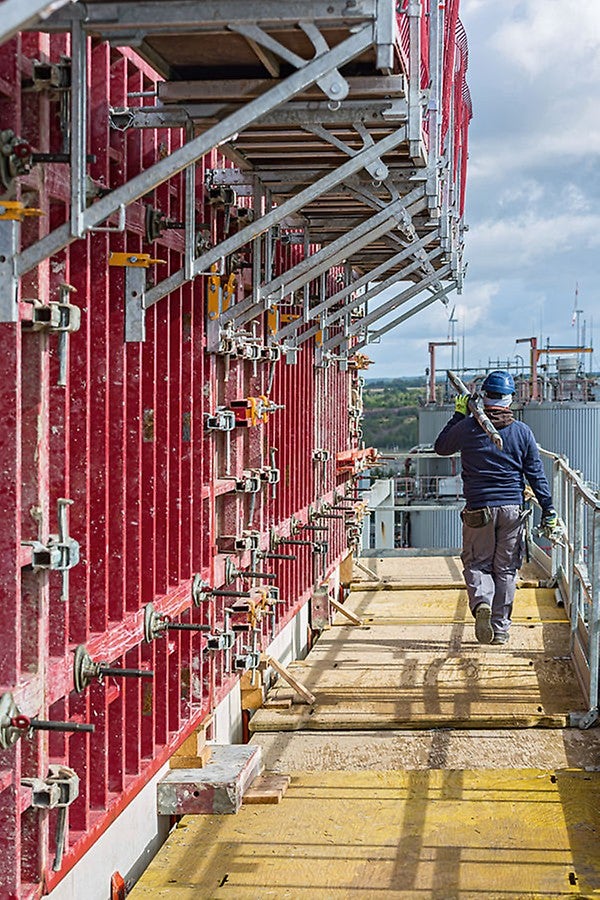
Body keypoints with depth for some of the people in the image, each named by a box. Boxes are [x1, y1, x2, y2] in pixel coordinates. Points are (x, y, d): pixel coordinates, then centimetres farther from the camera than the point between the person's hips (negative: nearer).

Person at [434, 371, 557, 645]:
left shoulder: (467, 427, -3)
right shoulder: (522, 432, 0)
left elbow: (441, 447, 16)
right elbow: (536, 474, 3)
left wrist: (459, 414, 21)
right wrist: (548, 510, 9)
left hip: (478, 508, -1)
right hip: (512, 509, 1)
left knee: (476, 563, 11)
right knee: (506, 569, 10)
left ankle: (482, 601, -19)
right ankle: (500, 628, 11)